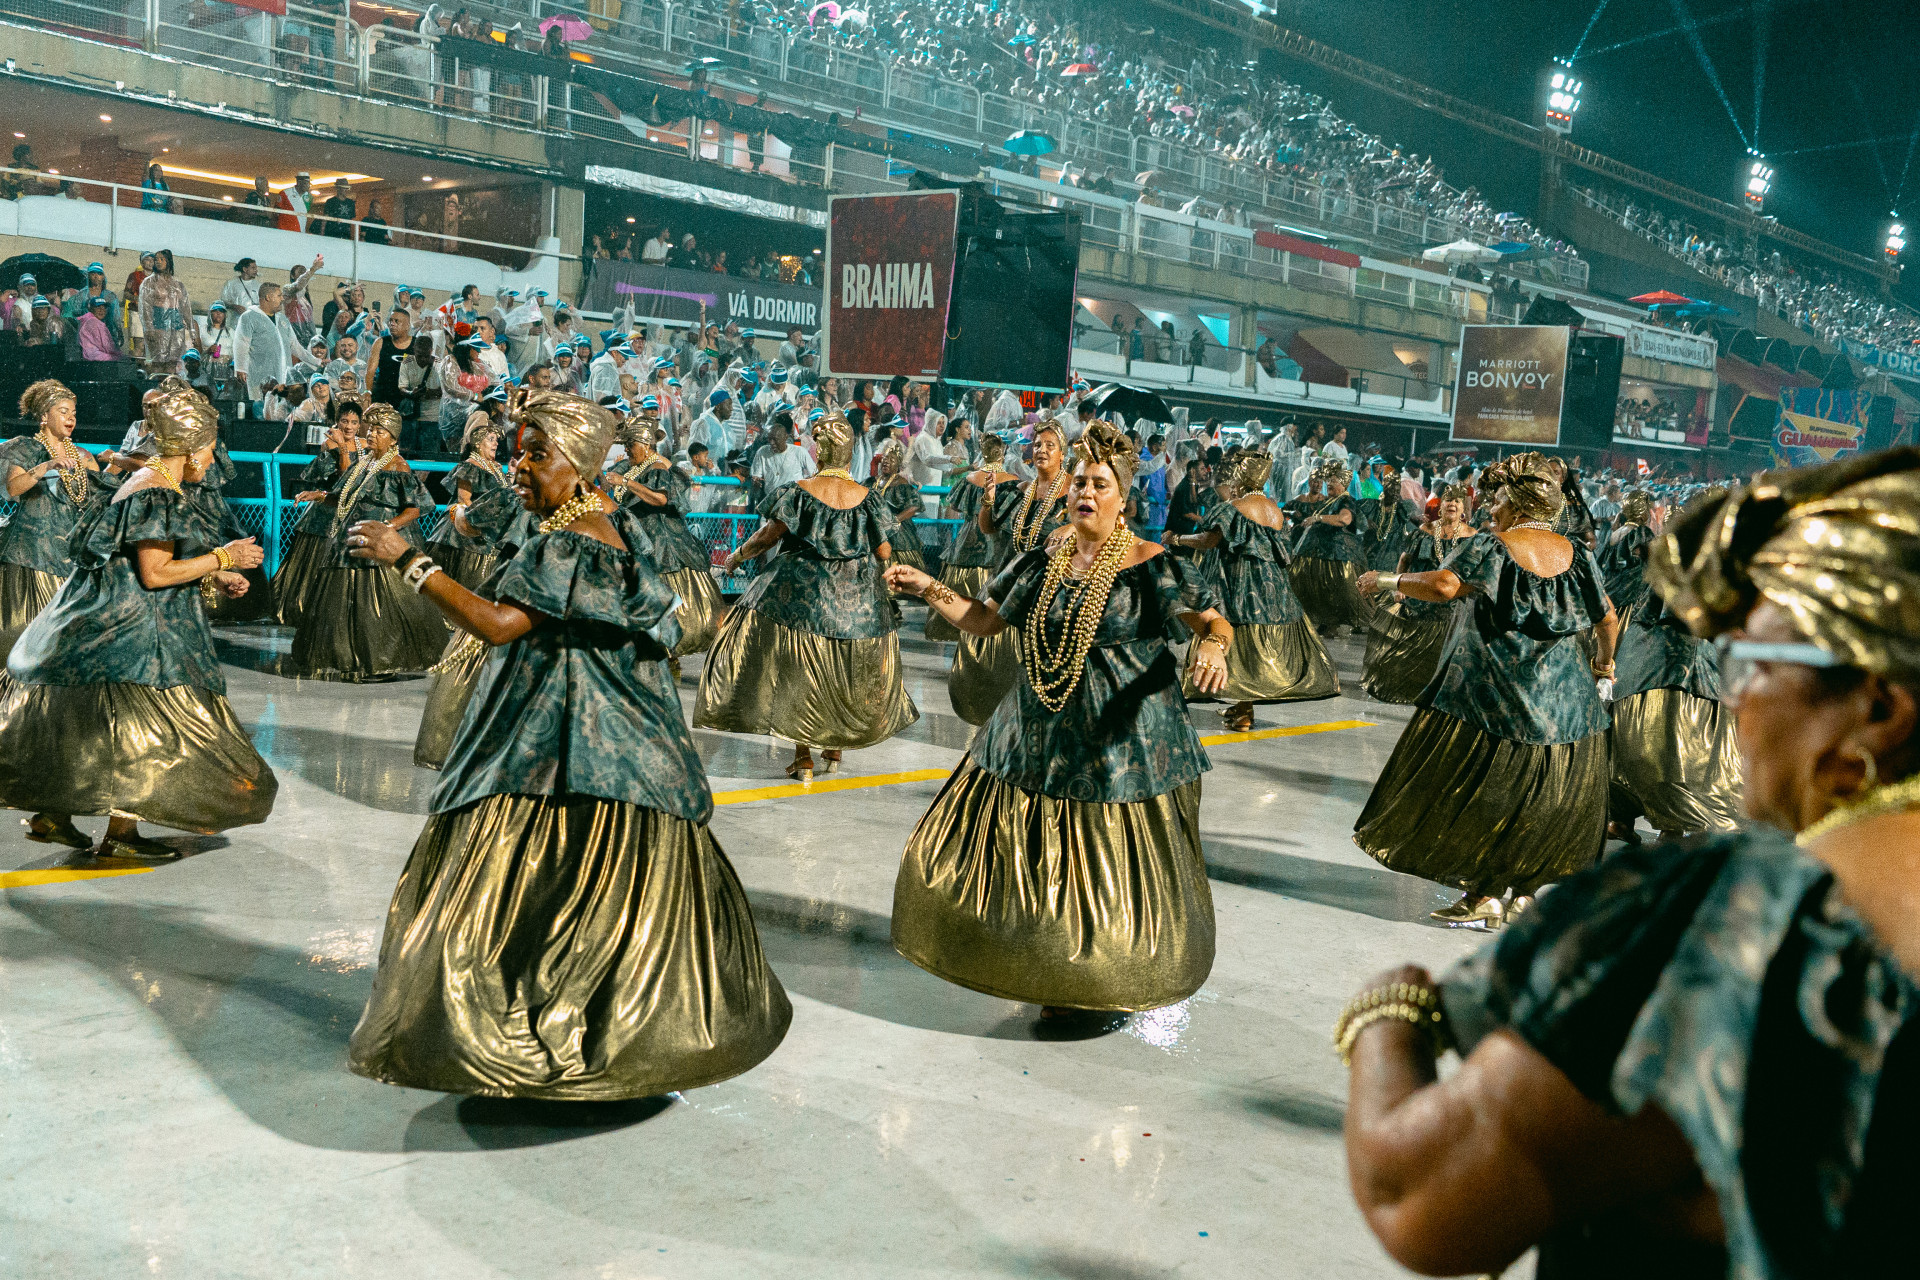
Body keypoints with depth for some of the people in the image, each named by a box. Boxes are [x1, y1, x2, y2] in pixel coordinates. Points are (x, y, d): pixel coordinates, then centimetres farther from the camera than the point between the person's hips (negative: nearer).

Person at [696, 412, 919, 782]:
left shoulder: (799, 491, -9)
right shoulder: (866, 497, -4)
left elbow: (767, 536, -9)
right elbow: (884, 553, -2)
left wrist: (737, 557, 8)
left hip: (801, 595, -2)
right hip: (857, 599, 2)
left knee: (798, 672, 9)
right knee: (844, 674, 19)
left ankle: (803, 758, 8)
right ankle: (836, 746, 28)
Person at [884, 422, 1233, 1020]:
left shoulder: (1150, 566, -10)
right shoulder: (1043, 561, 6)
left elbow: (1213, 620, -13)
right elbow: (982, 618, 11)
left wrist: (1213, 645, -35)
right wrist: (930, 589, 0)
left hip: (1122, 741, -5)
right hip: (1041, 737, 5)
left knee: (1110, 867, 4)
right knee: (1035, 855, 13)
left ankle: (1107, 978, 26)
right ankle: (1053, 973, 34)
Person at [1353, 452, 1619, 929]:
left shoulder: (1494, 546, -10)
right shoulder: (1577, 555, 6)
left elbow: (1444, 585, -25)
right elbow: (1608, 618, 12)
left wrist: (1388, 581, -11)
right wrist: (1604, 661, 29)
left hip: (1496, 699, -5)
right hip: (1564, 702, 6)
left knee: (1480, 794, 5)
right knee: (1536, 799, 17)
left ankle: (1485, 896, 5)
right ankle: (1522, 891, 22)